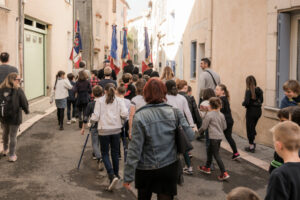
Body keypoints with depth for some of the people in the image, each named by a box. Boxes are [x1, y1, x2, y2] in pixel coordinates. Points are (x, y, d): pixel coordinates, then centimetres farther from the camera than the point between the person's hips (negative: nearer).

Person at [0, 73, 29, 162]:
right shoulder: (18, 90, -15)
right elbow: (24, 103, -9)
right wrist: (27, 110, 11)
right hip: (14, 117, -4)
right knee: (13, 136, 7)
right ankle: (12, 156, 14)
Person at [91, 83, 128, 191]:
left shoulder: (100, 101, -2)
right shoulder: (119, 100, 2)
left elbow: (95, 116, -6)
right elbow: (124, 114, -9)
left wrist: (92, 121, 15)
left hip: (104, 130, -2)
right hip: (116, 129, 2)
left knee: (105, 153, 6)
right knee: (115, 153, 16)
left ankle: (112, 175, -12)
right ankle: (116, 174, 27)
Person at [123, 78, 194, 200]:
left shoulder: (140, 117, -15)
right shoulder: (175, 113, -8)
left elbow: (135, 148, -15)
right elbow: (190, 135, -4)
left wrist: (128, 176, -8)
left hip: (146, 169, -1)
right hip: (169, 166, 1)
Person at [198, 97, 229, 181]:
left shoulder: (209, 115, -13)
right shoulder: (221, 115, 7)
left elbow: (204, 127, -9)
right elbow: (224, 127, 13)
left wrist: (200, 130, 12)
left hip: (213, 137, -8)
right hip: (220, 136, 8)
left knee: (216, 155, -4)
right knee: (209, 151, 22)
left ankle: (224, 173, -7)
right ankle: (207, 168, 35)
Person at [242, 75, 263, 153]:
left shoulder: (249, 91, -18)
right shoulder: (259, 90, 1)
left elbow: (246, 102, -23)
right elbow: (261, 100, 8)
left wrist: (243, 103, -3)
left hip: (251, 111, -6)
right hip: (258, 111, 6)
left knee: (250, 129, 7)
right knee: (253, 127, 22)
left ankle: (251, 146, 14)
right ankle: (252, 143, 26)